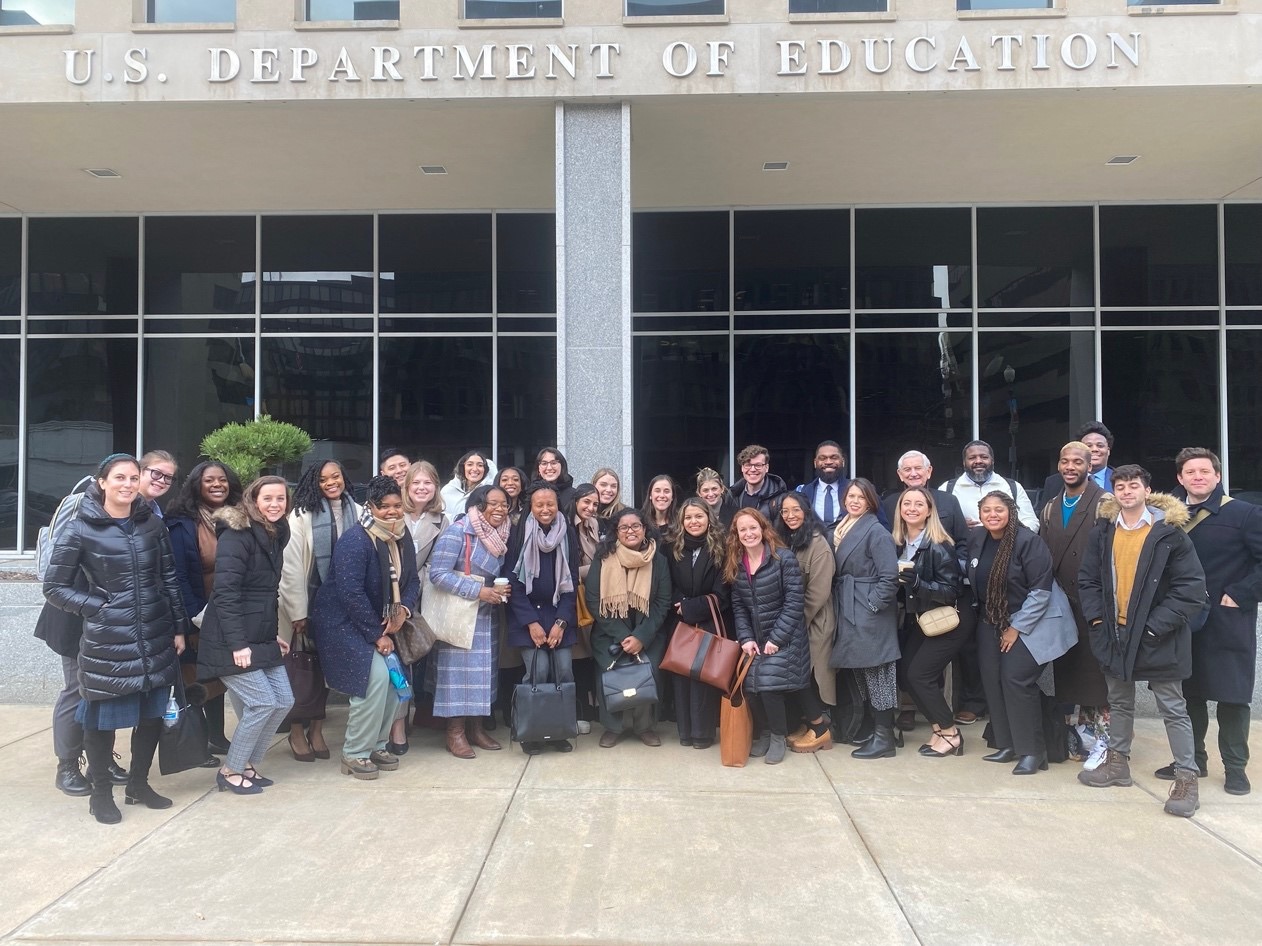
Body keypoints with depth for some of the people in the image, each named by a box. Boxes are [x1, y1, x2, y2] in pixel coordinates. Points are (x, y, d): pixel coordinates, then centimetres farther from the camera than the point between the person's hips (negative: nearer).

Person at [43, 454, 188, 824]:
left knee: (152, 714, 13)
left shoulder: (152, 523, 3)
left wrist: (179, 627, 7)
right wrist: (97, 608, -10)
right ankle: (101, 792, 27)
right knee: (103, 717, 8)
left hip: (156, 639, 4)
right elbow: (54, 587, -3)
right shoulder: (80, 529, -8)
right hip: (106, 643, -4)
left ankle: (138, 784, 32)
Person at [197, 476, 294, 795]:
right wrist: (237, 643, -24)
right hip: (233, 640, -9)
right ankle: (230, 771, 9)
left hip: (262, 637, 9)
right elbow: (225, 592, -21)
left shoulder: (276, 535, 12)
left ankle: (248, 764, 22)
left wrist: (274, 633, 15)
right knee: (262, 702, -9)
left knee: (284, 700, 5)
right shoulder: (236, 535, -15)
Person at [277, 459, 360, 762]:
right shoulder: (302, 515, -11)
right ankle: (297, 733, 21)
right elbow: (290, 567, -12)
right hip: (308, 603, -3)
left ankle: (317, 730, 26)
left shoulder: (357, 512, -1)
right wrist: (297, 613, -13)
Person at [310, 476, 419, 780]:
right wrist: (377, 635, -21)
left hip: (379, 621, 8)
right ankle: (354, 754, -2)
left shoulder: (402, 537, 1)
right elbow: (351, 593, -26)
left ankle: (377, 744, 21)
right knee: (376, 678, -18)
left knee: (394, 677, 1)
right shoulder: (355, 539, -23)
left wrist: (404, 609, -15)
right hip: (344, 621, -8)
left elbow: (411, 581, 6)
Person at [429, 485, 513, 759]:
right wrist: (478, 591, -23)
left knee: (482, 669, 10)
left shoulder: (499, 536, 5)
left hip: (485, 615, 7)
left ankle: (476, 728, 20)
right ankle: (455, 733, 8)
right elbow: (438, 574, -22)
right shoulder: (458, 531, -16)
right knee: (458, 669, -2)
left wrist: (501, 590, -4)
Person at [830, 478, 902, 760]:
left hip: (871, 613, -8)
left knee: (877, 672, -2)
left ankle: (885, 738, 7)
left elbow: (889, 576, -16)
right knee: (861, 673, 13)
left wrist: (873, 605, -17)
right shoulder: (841, 530, 13)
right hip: (849, 612, 8)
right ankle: (880, 730, 25)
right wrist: (840, 608, 9)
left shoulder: (875, 531, -11)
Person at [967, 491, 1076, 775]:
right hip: (992, 622, 7)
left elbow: (1041, 590, -18)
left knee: (1016, 678, -12)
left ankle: (1032, 751, 0)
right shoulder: (976, 539, -1)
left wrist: (1016, 627, -15)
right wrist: (986, 617, 13)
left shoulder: (1027, 541, -19)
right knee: (992, 679, 3)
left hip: (1030, 621, -6)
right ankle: (1007, 744, 16)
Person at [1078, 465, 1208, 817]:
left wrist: (1155, 626, -16)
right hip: (1115, 634, 5)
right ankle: (1118, 762, 32)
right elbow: (1088, 579, 9)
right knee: (1119, 702, 18)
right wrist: (1097, 618, -3)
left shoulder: (1170, 533, -10)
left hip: (1157, 638, -5)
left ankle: (1187, 778, 12)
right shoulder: (1103, 532, 3)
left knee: (1173, 708, 3)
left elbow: (1191, 587, -12)